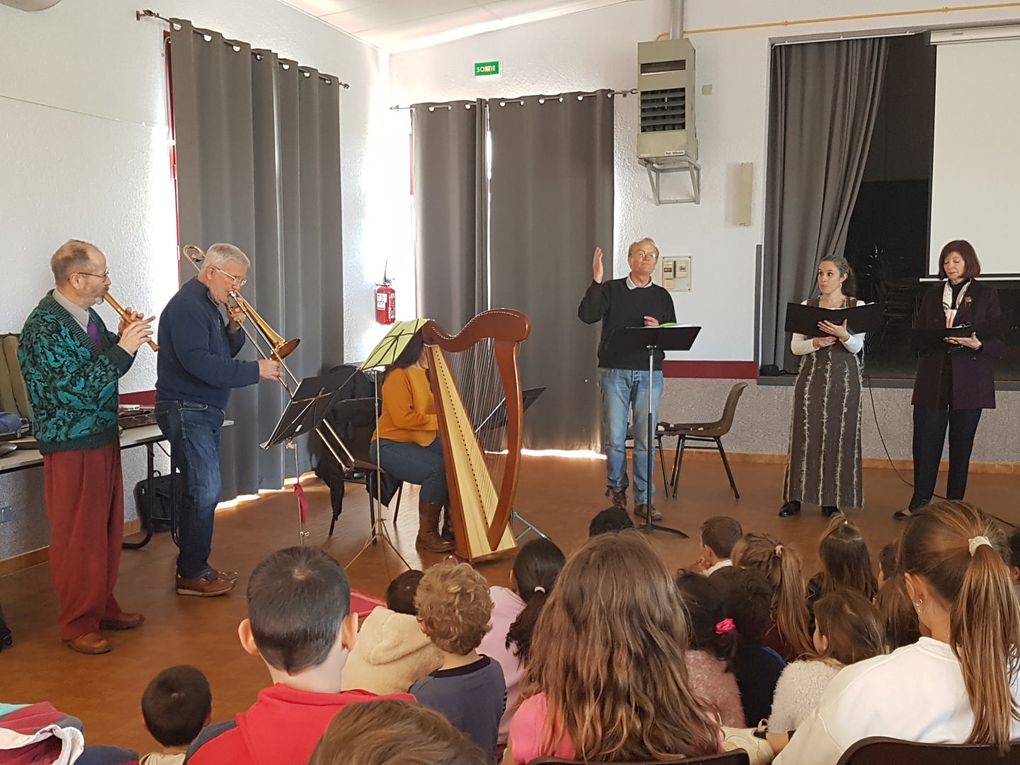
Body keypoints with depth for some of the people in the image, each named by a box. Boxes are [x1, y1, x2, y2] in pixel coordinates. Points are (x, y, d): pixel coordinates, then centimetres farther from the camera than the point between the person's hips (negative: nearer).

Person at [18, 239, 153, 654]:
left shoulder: (88, 315, 7)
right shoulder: (44, 325, -19)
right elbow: (76, 388, -25)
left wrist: (125, 338, -2)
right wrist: (123, 348, -25)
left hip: (103, 437, 9)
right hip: (70, 445, -9)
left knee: (108, 529, 17)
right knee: (77, 537, 2)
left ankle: (103, 606, 32)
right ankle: (77, 624, 15)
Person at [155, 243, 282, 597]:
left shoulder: (209, 305, 17)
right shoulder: (186, 306, -16)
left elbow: (222, 354, 19)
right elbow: (199, 363, -27)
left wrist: (234, 329, 0)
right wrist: (256, 370, -25)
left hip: (204, 411, 10)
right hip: (186, 410, -10)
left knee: (203, 491, 13)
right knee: (204, 492, -9)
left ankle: (196, 566, 22)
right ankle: (191, 575, 0)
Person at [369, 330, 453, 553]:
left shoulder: (429, 375, 13)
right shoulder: (399, 375, -14)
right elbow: (403, 418, -22)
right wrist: (439, 421, -20)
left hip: (424, 442, 8)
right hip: (391, 446, -8)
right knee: (438, 468, -29)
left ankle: (452, 524, 0)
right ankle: (426, 534, -14)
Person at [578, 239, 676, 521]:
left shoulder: (662, 296, 11)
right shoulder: (611, 289, 4)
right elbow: (586, 315, -11)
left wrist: (659, 328, -10)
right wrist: (596, 281, -18)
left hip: (649, 374, 2)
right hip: (614, 372, -1)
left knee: (646, 441, 1)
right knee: (614, 438, 2)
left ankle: (644, 500, 8)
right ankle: (616, 487, 24)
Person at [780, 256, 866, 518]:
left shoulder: (857, 307, 3)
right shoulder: (807, 306, 8)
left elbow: (856, 346, -8)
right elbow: (795, 346, 3)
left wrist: (843, 334, -29)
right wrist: (816, 342, -16)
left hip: (843, 378, -1)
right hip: (811, 376, 1)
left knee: (838, 435, 0)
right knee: (805, 433, -1)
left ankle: (832, 499, 9)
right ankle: (795, 496, 6)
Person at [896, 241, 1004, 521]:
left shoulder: (986, 294, 4)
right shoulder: (932, 295, 13)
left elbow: (999, 341, 0)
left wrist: (977, 345, -20)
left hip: (969, 381, -2)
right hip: (933, 380, 2)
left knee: (961, 445, 5)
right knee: (925, 443, -2)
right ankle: (919, 503, 6)